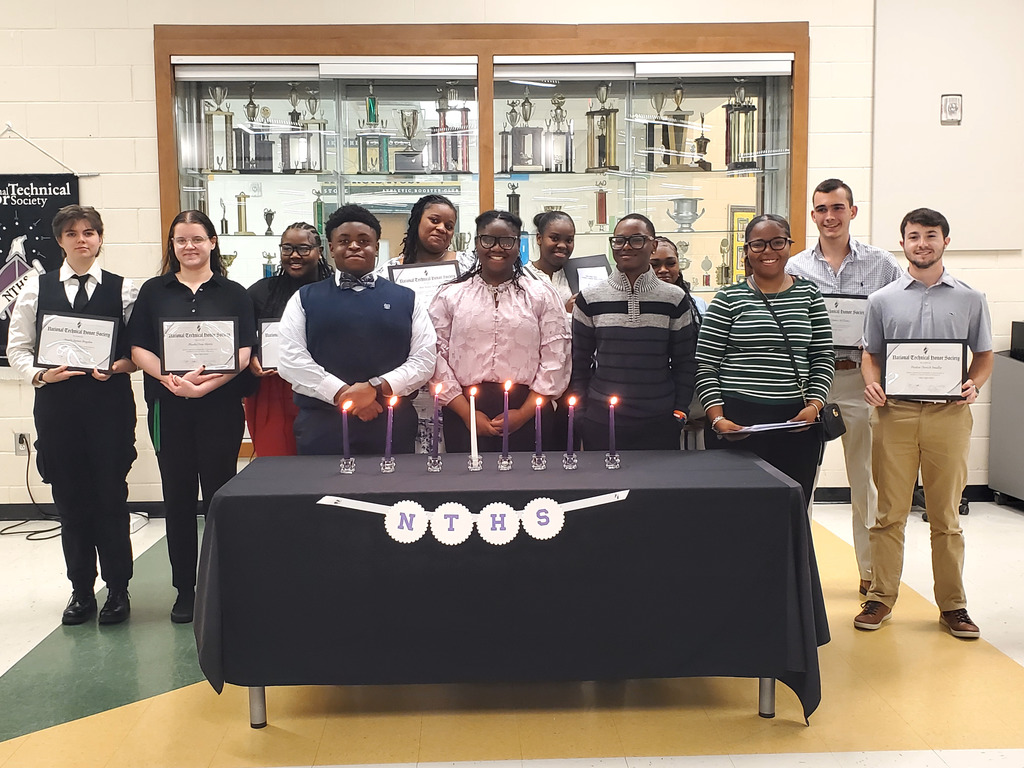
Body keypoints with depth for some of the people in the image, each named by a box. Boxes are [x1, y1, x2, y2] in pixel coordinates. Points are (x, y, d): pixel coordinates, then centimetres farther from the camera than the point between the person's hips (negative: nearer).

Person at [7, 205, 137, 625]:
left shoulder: (123, 289, 2)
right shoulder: (37, 289, 8)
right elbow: (18, 347, 8)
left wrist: (117, 366, -16)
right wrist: (40, 374, -9)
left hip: (109, 404, -2)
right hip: (56, 404, 2)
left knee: (111, 497, 2)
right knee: (70, 500, 9)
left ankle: (118, 590, 17)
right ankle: (82, 591, 23)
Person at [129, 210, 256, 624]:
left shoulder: (233, 293, 7)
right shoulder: (154, 291, 10)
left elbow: (243, 352, -2)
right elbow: (138, 349, 3)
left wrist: (207, 382, -18)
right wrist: (170, 378, -15)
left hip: (221, 405, -1)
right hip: (169, 406, 2)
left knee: (219, 495, 1)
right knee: (178, 496, 6)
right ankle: (184, 588, 16)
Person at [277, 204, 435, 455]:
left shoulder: (406, 299, 12)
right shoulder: (304, 299, 11)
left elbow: (424, 360, 3)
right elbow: (291, 360, 0)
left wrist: (376, 388, -12)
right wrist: (341, 394, -13)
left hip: (392, 429, 0)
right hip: (322, 429, 0)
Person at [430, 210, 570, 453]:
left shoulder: (542, 296, 6)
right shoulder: (449, 296, 6)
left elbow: (554, 360, 0)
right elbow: (436, 356, -1)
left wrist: (524, 413, -8)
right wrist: (468, 414, -8)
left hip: (526, 414, 0)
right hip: (463, 413, 0)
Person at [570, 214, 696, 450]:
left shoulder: (675, 300, 3)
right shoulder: (589, 299, 2)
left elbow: (683, 364, 7)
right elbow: (579, 364, 6)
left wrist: (680, 411, 1)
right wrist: (580, 413, 2)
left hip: (660, 423, 0)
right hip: (601, 422, 0)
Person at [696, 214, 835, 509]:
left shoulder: (809, 294, 12)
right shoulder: (728, 299, 2)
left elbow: (824, 357, 12)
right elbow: (705, 366, 1)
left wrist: (814, 405, -3)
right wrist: (717, 418, -10)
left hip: (797, 423, 3)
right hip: (737, 421, -2)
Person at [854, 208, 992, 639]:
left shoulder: (970, 300, 9)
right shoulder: (882, 300, 9)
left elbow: (984, 355, 14)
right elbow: (871, 354, 14)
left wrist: (974, 385, -6)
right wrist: (871, 383, -6)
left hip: (949, 414, 0)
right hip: (895, 413, 0)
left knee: (946, 516, 7)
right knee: (889, 513, 3)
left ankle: (952, 605, 16)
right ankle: (881, 598, 13)